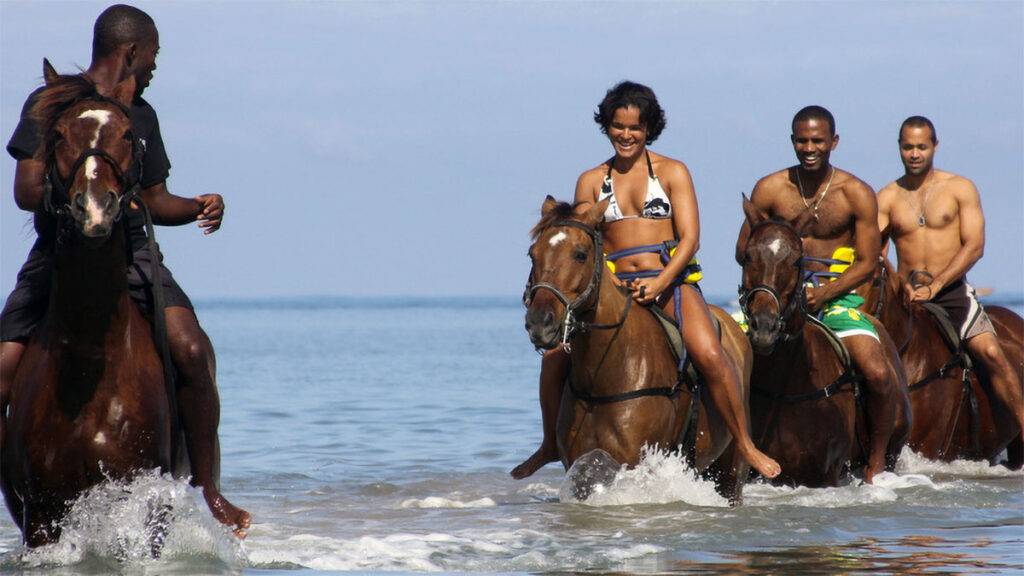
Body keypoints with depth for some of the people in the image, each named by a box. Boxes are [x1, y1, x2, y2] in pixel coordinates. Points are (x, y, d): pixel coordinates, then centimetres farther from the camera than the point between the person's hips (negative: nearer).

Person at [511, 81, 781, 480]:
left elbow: (689, 238, -2)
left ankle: (745, 444, -16)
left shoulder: (672, 172, 6)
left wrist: (660, 283, -19)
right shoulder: (591, 182, 13)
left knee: (709, 354, -29)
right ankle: (551, 444, 6)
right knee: (555, 356, -16)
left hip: (672, 285, -2)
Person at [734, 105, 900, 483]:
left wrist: (825, 293, -17)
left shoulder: (857, 194, -2)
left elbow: (867, 263, -2)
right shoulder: (770, 189, 1)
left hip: (838, 296, -1)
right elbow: (743, 250, 6)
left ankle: (876, 462, -2)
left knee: (877, 373, -23)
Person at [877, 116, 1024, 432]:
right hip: (906, 295, 2)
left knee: (991, 353, -20)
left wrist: (934, 286, -16)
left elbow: (974, 246, -5)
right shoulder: (888, 198, 9)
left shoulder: (960, 189, 4)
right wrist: (904, 286, -18)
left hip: (952, 291, -2)